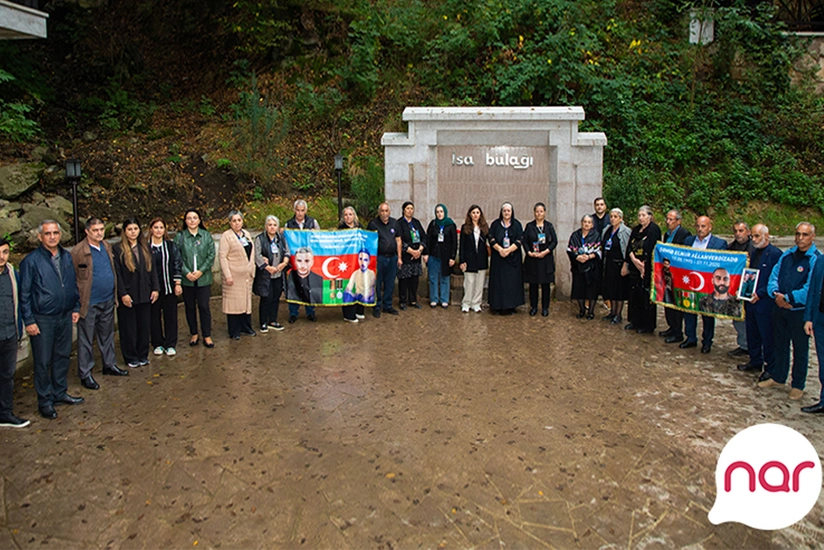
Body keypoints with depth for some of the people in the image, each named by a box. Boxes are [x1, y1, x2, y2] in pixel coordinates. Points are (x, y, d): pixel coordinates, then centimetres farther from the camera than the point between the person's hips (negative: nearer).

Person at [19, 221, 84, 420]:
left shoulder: (67, 256, 5)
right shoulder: (31, 261, -10)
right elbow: (24, 294, -8)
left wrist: (76, 307, 11)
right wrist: (29, 321, -10)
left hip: (65, 316, 5)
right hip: (42, 319, -5)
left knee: (62, 356, 15)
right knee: (43, 362, 4)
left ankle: (60, 393, 30)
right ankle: (44, 401, 16)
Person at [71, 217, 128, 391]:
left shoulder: (106, 246, 7)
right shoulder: (78, 251, -14)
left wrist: (115, 293, 14)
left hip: (108, 301, 6)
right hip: (89, 304, -6)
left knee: (107, 335, 19)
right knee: (86, 340, 4)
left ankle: (109, 365, 33)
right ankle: (85, 374, 14)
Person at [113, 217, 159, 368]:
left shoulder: (145, 247, 9)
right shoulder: (117, 249, -5)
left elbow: (152, 269, 10)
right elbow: (117, 274, -9)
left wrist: (155, 288, 2)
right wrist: (123, 294, -14)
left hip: (144, 294, 4)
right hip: (127, 295, -4)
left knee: (144, 326, 10)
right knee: (128, 327, 5)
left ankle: (143, 355, 23)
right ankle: (131, 357, 17)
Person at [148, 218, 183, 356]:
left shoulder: (171, 246, 3)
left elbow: (178, 265, 4)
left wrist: (177, 284, -1)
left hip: (169, 287, 1)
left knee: (171, 315, 5)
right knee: (155, 316, 7)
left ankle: (170, 345, 15)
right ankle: (157, 344, 21)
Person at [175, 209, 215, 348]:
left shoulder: (206, 236, 3)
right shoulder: (179, 237, 1)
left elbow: (211, 255, -1)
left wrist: (201, 271, -10)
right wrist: (187, 273, -12)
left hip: (203, 278, 0)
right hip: (186, 279, 1)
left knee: (204, 306, 0)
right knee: (190, 307, 10)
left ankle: (207, 335, 10)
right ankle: (193, 334, 23)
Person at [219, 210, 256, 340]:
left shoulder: (246, 234, 12)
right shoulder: (226, 236, -8)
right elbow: (222, 256, -13)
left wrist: (252, 270, 11)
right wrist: (227, 275, -19)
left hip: (247, 274, 6)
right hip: (234, 274, -6)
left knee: (247, 299, 12)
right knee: (234, 301, -1)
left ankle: (246, 327, 23)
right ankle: (234, 332, 7)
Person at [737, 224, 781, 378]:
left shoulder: (775, 254, -13)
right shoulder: (754, 252, 11)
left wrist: (760, 293, -19)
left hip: (765, 303, -7)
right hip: (751, 301, 8)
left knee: (768, 337, 2)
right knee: (752, 335, 17)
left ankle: (770, 368, 13)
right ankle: (755, 361, 32)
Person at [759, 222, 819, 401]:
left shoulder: (816, 260, -12)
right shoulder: (787, 255, 6)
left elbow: (810, 289, -20)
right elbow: (774, 276, 5)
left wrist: (787, 298, -19)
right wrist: (776, 294, -12)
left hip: (801, 311, -5)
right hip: (780, 308, 5)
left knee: (800, 349, 8)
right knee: (780, 344, 17)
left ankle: (797, 385, 21)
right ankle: (778, 378, 32)